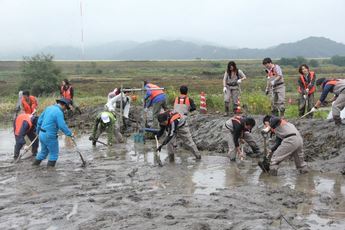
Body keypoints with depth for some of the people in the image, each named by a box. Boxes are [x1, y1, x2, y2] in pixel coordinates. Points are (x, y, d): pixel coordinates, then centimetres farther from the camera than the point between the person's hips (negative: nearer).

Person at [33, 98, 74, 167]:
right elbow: (62, 126, -22)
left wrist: (38, 131, 25)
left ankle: (35, 165, 34)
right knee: (54, 153, 8)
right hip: (50, 136, -8)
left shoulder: (49, 108, 8)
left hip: (42, 134, 8)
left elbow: (40, 120, 14)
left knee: (44, 151, 25)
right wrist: (70, 134, -9)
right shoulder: (59, 112, -17)